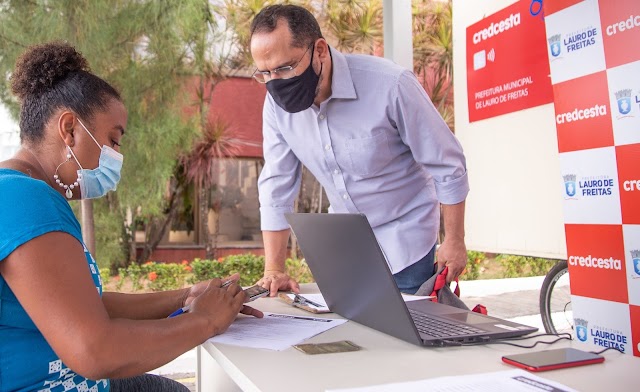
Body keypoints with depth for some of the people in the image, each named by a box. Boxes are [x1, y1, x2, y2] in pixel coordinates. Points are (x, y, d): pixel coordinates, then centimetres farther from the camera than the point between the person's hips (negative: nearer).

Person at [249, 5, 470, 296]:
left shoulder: (390, 85, -26)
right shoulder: (278, 103, -12)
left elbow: (447, 166, -15)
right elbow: (276, 185, -4)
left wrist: (454, 242, -8)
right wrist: (273, 270, -9)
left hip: (404, 241, -4)